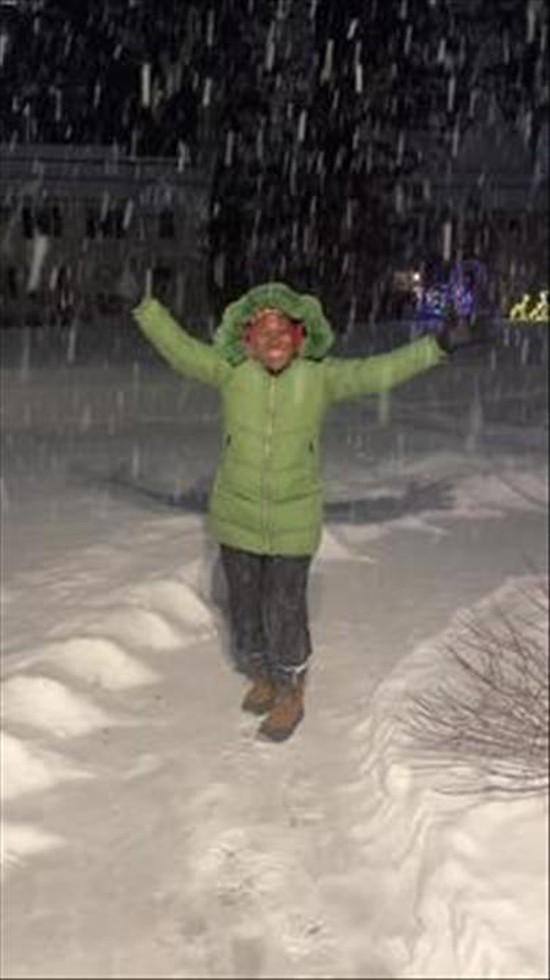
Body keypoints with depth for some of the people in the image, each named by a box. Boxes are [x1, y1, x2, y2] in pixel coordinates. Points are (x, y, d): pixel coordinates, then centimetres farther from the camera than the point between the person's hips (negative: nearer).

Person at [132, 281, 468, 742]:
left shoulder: (321, 377, -10)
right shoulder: (231, 372, -9)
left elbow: (377, 372, -15)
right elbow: (180, 348, -12)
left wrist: (434, 348, -22)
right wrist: (145, 306, -22)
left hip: (293, 521, -2)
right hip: (236, 516, 2)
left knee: (285, 612, 3)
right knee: (245, 607, 16)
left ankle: (290, 696, 26)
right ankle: (261, 678, 42)